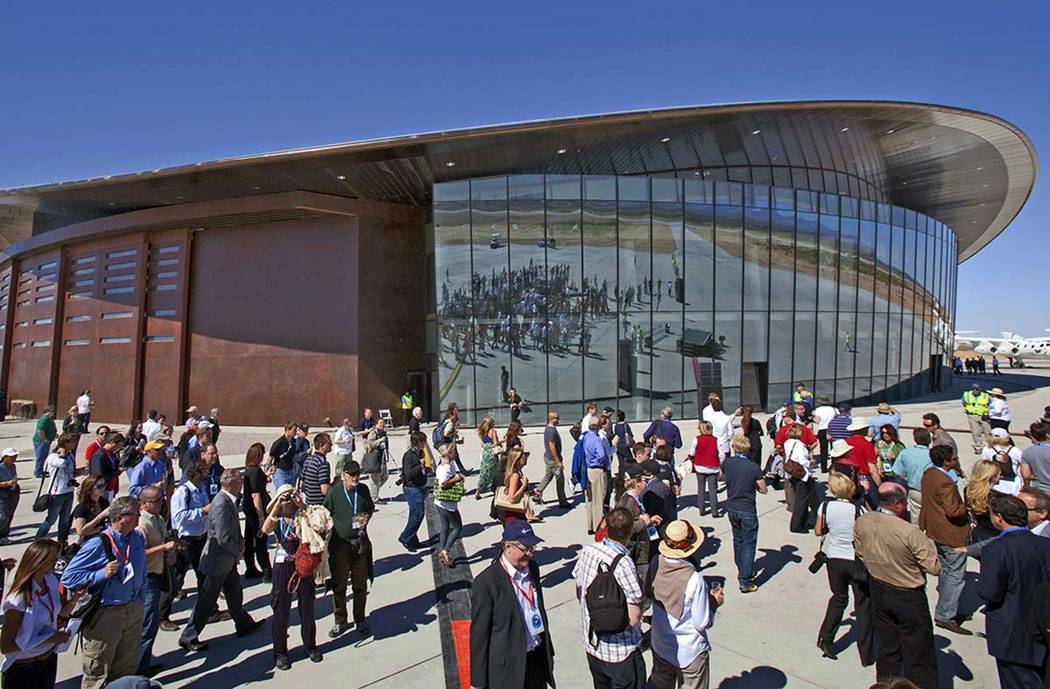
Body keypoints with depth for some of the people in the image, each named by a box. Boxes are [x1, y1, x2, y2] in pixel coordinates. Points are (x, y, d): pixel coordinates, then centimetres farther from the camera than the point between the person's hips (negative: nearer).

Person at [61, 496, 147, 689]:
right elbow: (67, 578, -16)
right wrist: (102, 574, -25)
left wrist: (140, 599, 12)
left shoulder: (138, 539, 1)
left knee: (127, 667, 21)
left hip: (133, 610, 6)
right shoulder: (98, 545, -19)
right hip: (105, 614, -6)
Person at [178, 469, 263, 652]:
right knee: (207, 601, 6)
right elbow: (223, 538, -29)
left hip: (227, 560, 10)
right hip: (218, 561, -10)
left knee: (235, 593, 23)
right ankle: (189, 637, 21)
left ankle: (244, 624, 38)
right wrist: (238, 550, -14)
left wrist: (240, 541, 2)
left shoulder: (229, 500, 2)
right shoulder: (221, 503, -28)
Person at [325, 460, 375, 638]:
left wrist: (367, 516, -5)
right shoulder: (334, 493, -10)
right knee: (339, 585, 8)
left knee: (360, 584, 12)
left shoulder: (363, 489, 0)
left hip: (361, 543, 3)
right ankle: (340, 621, 27)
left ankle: (360, 620, 28)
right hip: (341, 543, -2)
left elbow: (371, 507, 16)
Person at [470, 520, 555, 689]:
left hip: (537, 658, 6)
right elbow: (479, 634, -15)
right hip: (507, 668, -6)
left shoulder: (532, 569, 0)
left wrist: (548, 651, 18)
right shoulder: (486, 582, -21)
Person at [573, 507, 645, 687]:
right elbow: (633, 619, -24)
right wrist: (641, 597, -8)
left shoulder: (588, 551, -8)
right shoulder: (623, 563, -27)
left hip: (592, 644, 6)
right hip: (620, 652, -6)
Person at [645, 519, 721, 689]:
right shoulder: (695, 579, -31)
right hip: (689, 651, -4)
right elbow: (703, 623, -20)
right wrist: (714, 602, -4)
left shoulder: (655, 563, -16)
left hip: (659, 645, 4)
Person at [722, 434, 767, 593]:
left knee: (738, 540, 22)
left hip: (731, 508, 4)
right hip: (747, 510, -4)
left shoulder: (727, 463, -6)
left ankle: (743, 572, 37)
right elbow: (763, 490, -7)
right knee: (749, 544, 4)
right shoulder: (754, 467, -17)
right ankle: (745, 581, 1)